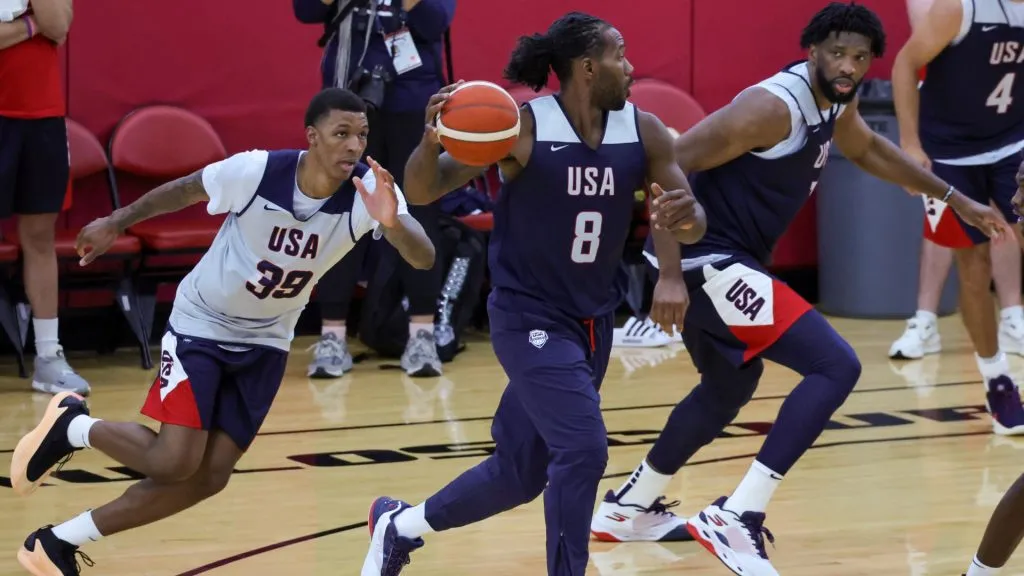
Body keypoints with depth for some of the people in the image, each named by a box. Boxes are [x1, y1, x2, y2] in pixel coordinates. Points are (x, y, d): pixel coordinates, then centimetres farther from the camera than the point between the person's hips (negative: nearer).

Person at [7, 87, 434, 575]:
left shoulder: (371, 191, -23)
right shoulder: (256, 171, -27)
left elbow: (424, 258, -36)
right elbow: (185, 190, -7)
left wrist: (392, 224, -57)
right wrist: (118, 223, 6)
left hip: (265, 341, 4)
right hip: (202, 322, -4)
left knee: (209, 477, -1)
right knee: (173, 460, -15)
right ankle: (72, 427, 14)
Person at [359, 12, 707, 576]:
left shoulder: (642, 133, -5)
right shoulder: (521, 127, -17)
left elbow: (694, 222, 1)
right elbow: (422, 191, -16)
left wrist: (681, 217, -23)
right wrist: (431, 140, -37)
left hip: (594, 322, 6)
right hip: (530, 317, -6)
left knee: (520, 472, 15)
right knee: (582, 448, -22)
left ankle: (399, 525, 39)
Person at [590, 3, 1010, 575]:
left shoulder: (835, 104, 7)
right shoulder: (774, 106, -22)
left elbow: (871, 149, 32)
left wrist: (955, 198, 32)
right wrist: (669, 274, -29)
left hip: (721, 264, 10)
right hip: (709, 260, -10)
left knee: (729, 388, 31)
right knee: (836, 366, -15)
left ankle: (626, 509, 46)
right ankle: (736, 519, -19)